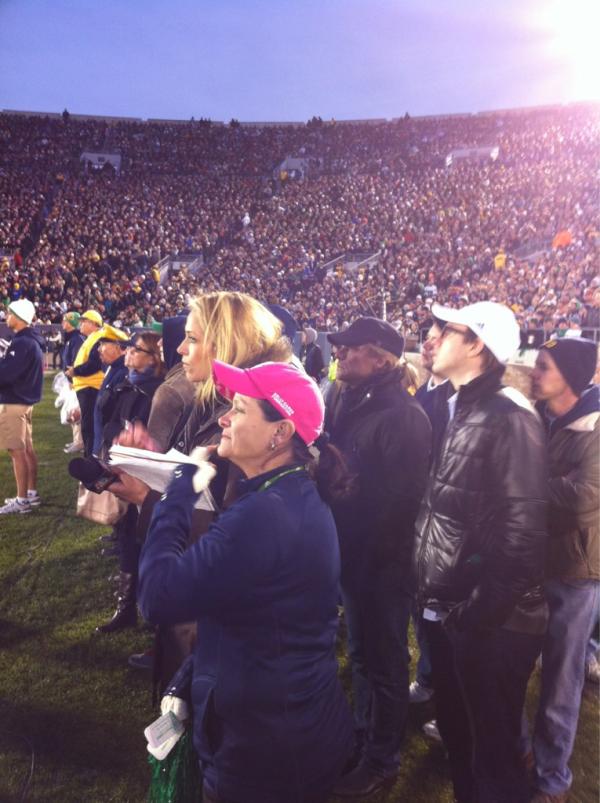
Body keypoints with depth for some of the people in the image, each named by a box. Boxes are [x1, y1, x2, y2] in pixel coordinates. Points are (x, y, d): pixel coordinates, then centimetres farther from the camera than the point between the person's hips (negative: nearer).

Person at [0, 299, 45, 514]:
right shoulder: (31, 340, 13)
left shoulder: (21, 343, -18)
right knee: (27, 449, 13)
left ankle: (22, 500, 3)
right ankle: (32, 494, 22)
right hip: (24, 399, 10)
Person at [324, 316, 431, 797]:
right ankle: (363, 734, 45)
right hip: (354, 552, 8)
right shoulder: (349, 404, 6)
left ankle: (381, 760, 31)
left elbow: (395, 499, -23)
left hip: (383, 560, -8)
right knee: (361, 651, 24)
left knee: (383, 659, 11)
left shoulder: (403, 416, -21)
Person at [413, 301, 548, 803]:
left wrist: (480, 611, -17)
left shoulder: (508, 417, -17)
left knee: (492, 750, 11)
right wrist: (432, 593, 12)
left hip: (489, 622, -8)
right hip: (449, 610, 8)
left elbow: (523, 530, -21)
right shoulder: (459, 410, 10)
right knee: (457, 730, 24)